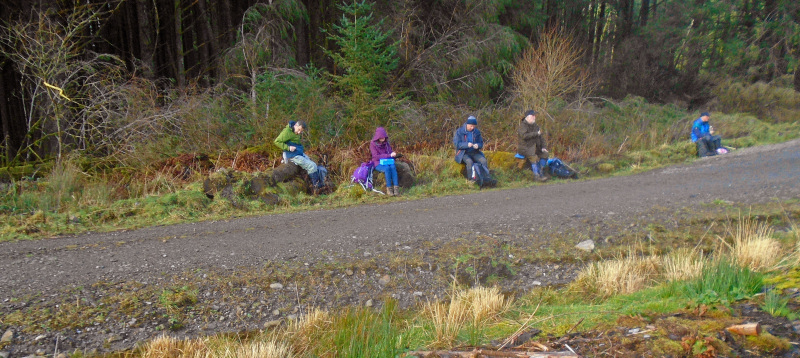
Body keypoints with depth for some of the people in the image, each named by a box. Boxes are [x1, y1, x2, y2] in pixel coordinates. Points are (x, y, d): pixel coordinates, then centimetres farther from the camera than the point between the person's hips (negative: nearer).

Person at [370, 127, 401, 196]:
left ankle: (396, 188, -37)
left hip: (388, 162, 4)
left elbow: (390, 151, 15)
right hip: (378, 163, -4)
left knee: (393, 167, -30)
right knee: (387, 168, -34)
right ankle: (389, 189, -32)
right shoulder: (373, 144, -6)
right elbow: (376, 156, -14)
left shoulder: (386, 143, 8)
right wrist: (389, 155, -21)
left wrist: (393, 153, -11)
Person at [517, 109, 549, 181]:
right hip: (524, 147, -8)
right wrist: (536, 133, -22)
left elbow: (541, 137, 21)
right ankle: (536, 175, -24)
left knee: (545, 154, -7)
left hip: (534, 147, 8)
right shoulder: (523, 125, -9)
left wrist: (543, 147, 7)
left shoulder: (535, 126, 16)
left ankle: (541, 172, -1)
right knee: (535, 157, -30)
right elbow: (524, 135, -28)